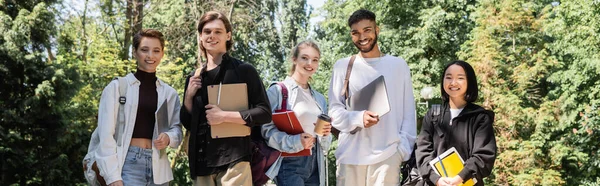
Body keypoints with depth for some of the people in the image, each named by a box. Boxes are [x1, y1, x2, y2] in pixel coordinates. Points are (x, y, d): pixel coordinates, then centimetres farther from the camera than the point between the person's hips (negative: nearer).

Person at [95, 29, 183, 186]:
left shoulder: (169, 93, 12)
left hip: (158, 168, 4)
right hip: (128, 165, -4)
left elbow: (176, 128, 14)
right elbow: (106, 134, -4)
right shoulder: (116, 87, 0)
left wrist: (169, 138, -10)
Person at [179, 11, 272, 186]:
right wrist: (188, 96, 1)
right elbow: (188, 123, 17)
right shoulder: (194, 78, 14)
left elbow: (265, 113, -6)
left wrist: (225, 116, -14)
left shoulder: (244, 70, -1)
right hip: (201, 162, 5)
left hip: (233, 160, -5)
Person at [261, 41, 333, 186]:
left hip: (314, 163, 6)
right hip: (290, 163, -6)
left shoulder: (319, 98, 18)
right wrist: (293, 142, -24)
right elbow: (266, 128, -12)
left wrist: (325, 133, -1)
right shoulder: (277, 91, -2)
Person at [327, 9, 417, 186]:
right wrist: (358, 118, -13)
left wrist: (404, 148, -1)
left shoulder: (398, 65, 10)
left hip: (387, 154, 0)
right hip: (350, 154, 0)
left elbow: (408, 112, 10)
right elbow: (334, 109, 6)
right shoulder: (343, 66, 8)